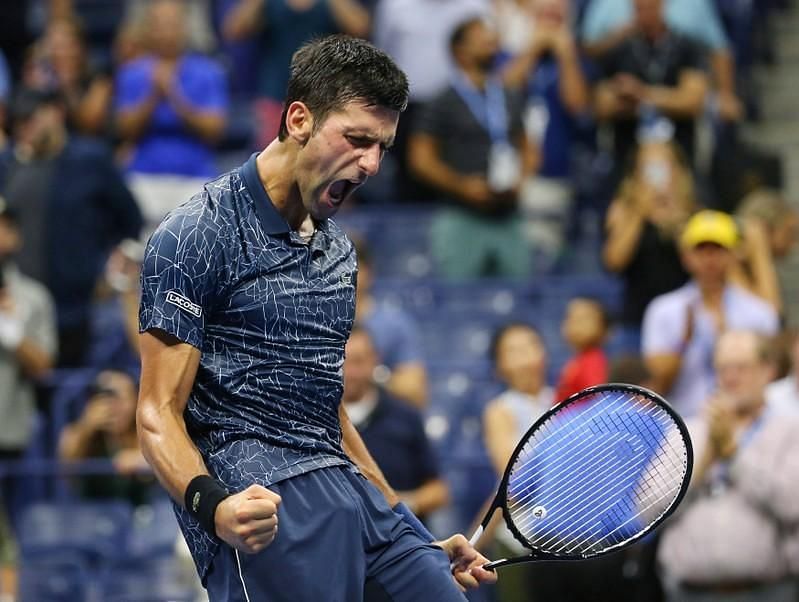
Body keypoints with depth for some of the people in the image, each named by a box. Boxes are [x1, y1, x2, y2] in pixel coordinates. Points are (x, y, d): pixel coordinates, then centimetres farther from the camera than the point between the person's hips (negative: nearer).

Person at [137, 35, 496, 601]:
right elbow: (159, 414, -9)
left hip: (351, 491, 7)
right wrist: (212, 505, -28)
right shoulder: (197, 235, -5)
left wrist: (424, 543, 23)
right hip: (264, 503, -7)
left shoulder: (338, 250, 20)